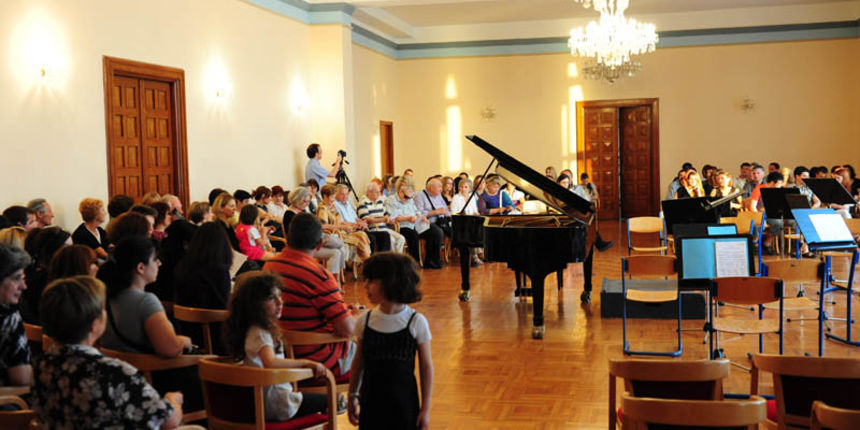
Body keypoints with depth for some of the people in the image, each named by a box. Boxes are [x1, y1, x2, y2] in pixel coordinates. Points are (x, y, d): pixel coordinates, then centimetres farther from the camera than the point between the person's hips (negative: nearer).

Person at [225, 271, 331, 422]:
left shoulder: (258, 330, 5)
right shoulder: (260, 334, -25)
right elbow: (270, 363, -44)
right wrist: (306, 363, -39)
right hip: (276, 404, -10)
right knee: (325, 401, 5)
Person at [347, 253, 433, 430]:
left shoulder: (416, 322, -12)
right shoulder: (365, 320, -4)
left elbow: (426, 367, -5)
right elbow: (358, 361, 9)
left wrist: (425, 409, -3)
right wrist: (353, 396, 13)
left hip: (404, 404, -2)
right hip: (371, 403, 3)